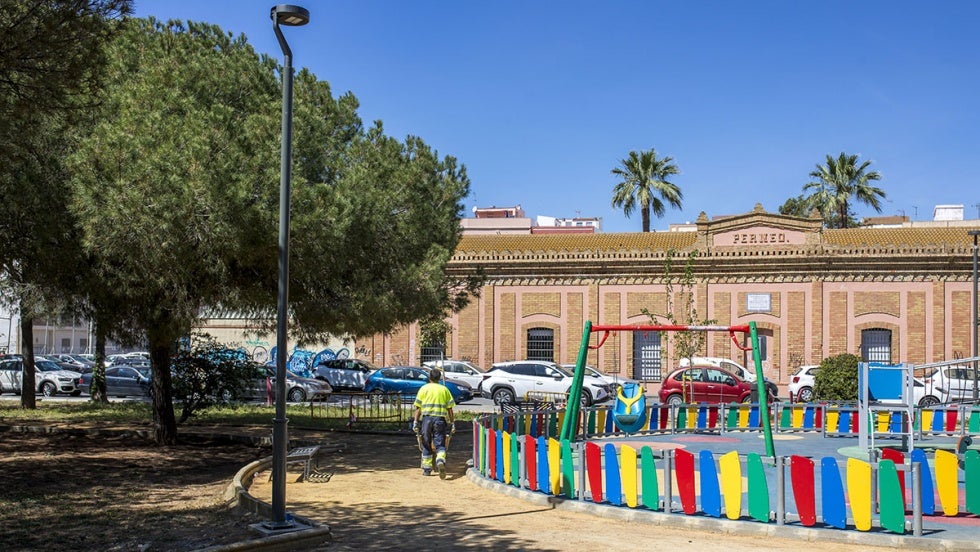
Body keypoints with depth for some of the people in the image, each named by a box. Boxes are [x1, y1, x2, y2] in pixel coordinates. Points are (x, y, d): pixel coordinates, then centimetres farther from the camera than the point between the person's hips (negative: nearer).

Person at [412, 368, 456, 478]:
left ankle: (427, 469, 14)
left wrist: (415, 422, 3)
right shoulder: (444, 389, 11)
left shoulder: (424, 388, 9)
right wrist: (452, 424, 11)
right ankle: (440, 461, -27)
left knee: (426, 444, 11)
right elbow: (449, 409, 8)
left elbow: (418, 408, 3)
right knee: (440, 445, 0)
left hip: (427, 418, 0)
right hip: (440, 419, 0)